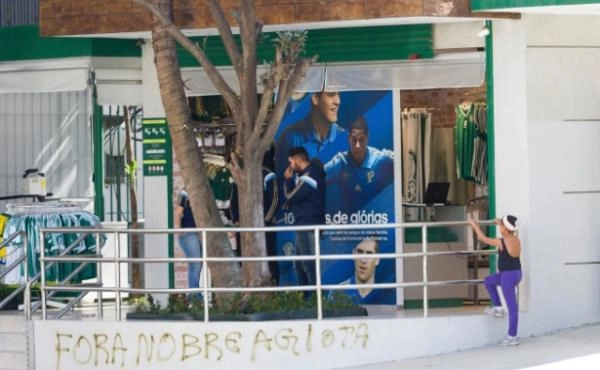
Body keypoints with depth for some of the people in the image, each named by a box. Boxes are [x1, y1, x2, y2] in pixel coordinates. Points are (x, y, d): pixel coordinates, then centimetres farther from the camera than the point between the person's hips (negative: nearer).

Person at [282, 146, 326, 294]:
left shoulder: (310, 176, -16)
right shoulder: (302, 174, 15)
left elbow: (291, 197, -17)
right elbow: (290, 195, 14)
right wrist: (288, 180, 2)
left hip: (309, 225, -10)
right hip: (302, 224, 10)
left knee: (308, 263, -10)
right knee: (300, 263, 14)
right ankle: (305, 296, 19)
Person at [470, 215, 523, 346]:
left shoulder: (501, 242, -18)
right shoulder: (516, 240, 2)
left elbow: (483, 238, -3)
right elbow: (509, 232, 29)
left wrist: (475, 226, 12)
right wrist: (500, 223, 42)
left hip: (508, 276, -8)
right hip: (517, 273, 8)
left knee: (512, 307, -2)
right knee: (488, 281, 27)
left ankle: (512, 337, 4)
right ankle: (498, 308, 29)